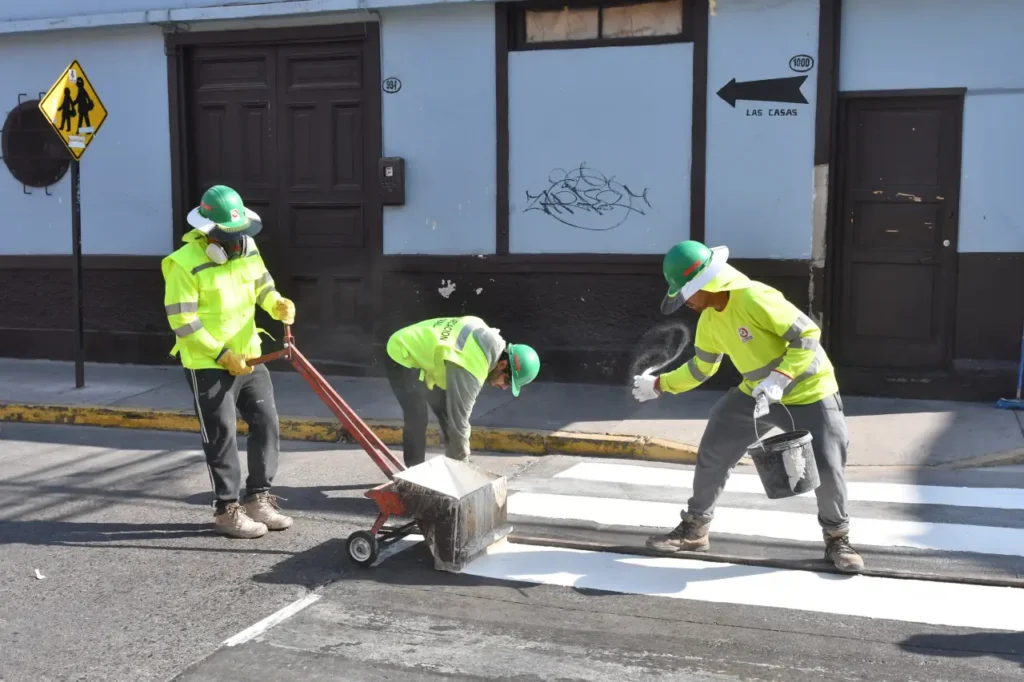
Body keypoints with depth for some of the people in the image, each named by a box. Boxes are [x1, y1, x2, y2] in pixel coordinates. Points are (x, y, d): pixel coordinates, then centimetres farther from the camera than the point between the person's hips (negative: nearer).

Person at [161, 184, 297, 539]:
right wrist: (222, 354, -19)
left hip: (249, 358, 7)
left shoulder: (247, 248, 3)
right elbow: (183, 320, -19)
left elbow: (262, 286, 15)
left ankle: (257, 499, 21)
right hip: (208, 366, -7)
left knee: (267, 424, 8)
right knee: (222, 437, 0)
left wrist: (278, 304, -8)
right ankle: (227, 510, 12)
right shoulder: (185, 263, -19)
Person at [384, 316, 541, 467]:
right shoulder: (471, 368, -31)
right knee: (417, 420, -18)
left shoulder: (489, 340, -5)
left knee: (448, 412, 9)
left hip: (420, 351, 10)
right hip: (403, 356, -10)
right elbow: (459, 417, -25)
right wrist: (462, 463, -14)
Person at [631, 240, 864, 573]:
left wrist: (779, 378, -35)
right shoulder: (709, 320, -3)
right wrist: (660, 384, 14)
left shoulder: (755, 299, -29)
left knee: (828, 466, -11)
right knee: (712, 452, 2)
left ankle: (837, 539, 14)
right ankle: (695, 528, 18)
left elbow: (807, 335, -28)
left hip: (808, 392, -7)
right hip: (755, 393, 7)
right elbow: (701, 367, 13)